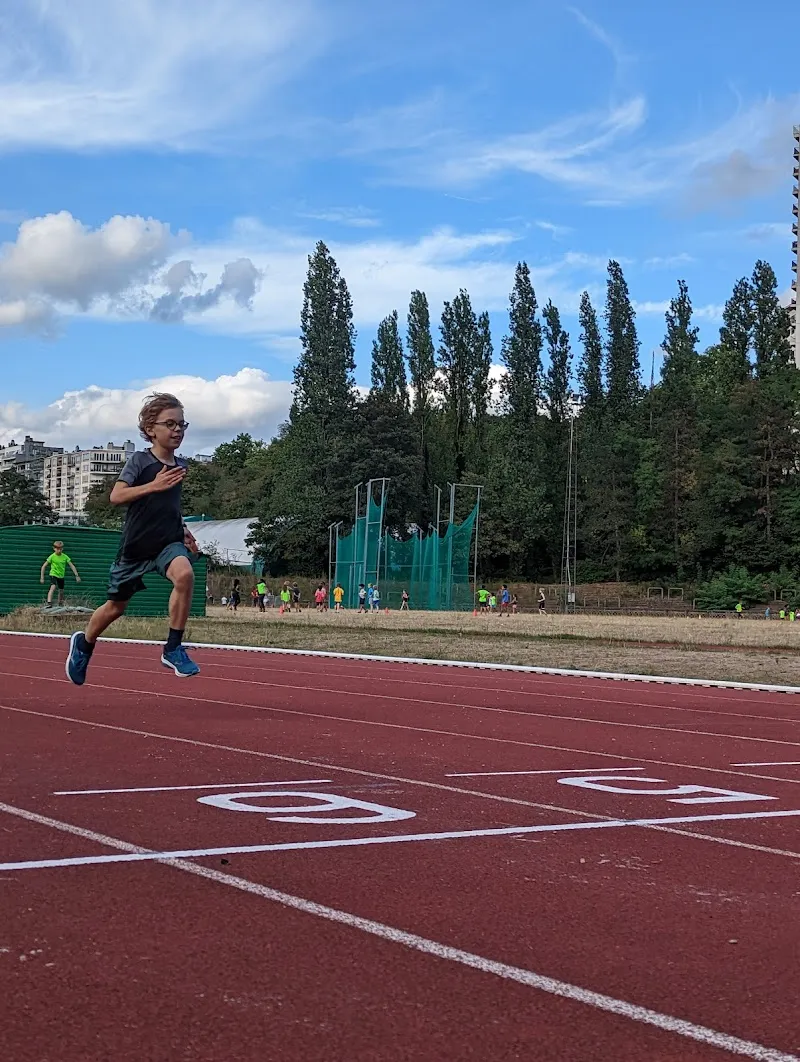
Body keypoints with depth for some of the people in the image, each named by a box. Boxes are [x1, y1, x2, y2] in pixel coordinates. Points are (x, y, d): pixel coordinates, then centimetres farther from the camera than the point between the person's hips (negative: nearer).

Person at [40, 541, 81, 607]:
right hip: (53, 575, -5)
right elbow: (43, 566, -6)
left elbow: (72, 566, 0)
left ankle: (60, 605, 32)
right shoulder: (52, 557, -10)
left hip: (61, 576, 5)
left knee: (61, 591, 14)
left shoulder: (65, 557, -1)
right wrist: (42, 577, -8)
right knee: (53, 587, -29)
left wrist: (76, 575, -7)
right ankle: (49, 603, -38)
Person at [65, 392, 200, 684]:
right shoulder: (139, 460, -11)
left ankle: (173, 649, -20)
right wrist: (153, 485, -34)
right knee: (115, 607, 11)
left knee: (184, 574, -31)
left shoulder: (180, 465, 6)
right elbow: (116, 496, -24)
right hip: (135, 545, -3)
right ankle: (84, 643, 43)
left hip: (168, 542, 3)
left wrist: (182, 530, 12)